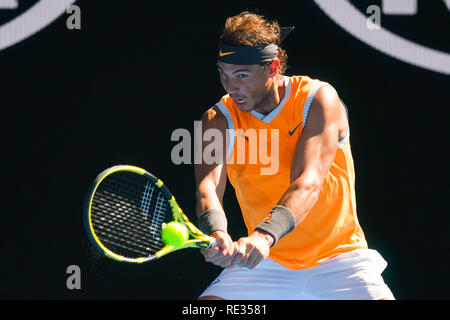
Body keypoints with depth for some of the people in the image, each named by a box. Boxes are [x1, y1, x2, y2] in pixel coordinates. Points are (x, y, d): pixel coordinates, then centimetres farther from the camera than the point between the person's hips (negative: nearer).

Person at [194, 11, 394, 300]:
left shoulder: (319, 100, -14)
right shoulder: (219, 119, -6)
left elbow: (309, 182, -27)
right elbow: (209, 186, -21)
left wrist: (264, 235, -45)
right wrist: (217, 234, -45)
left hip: (338, 257, -2)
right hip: (265, 265, 2)